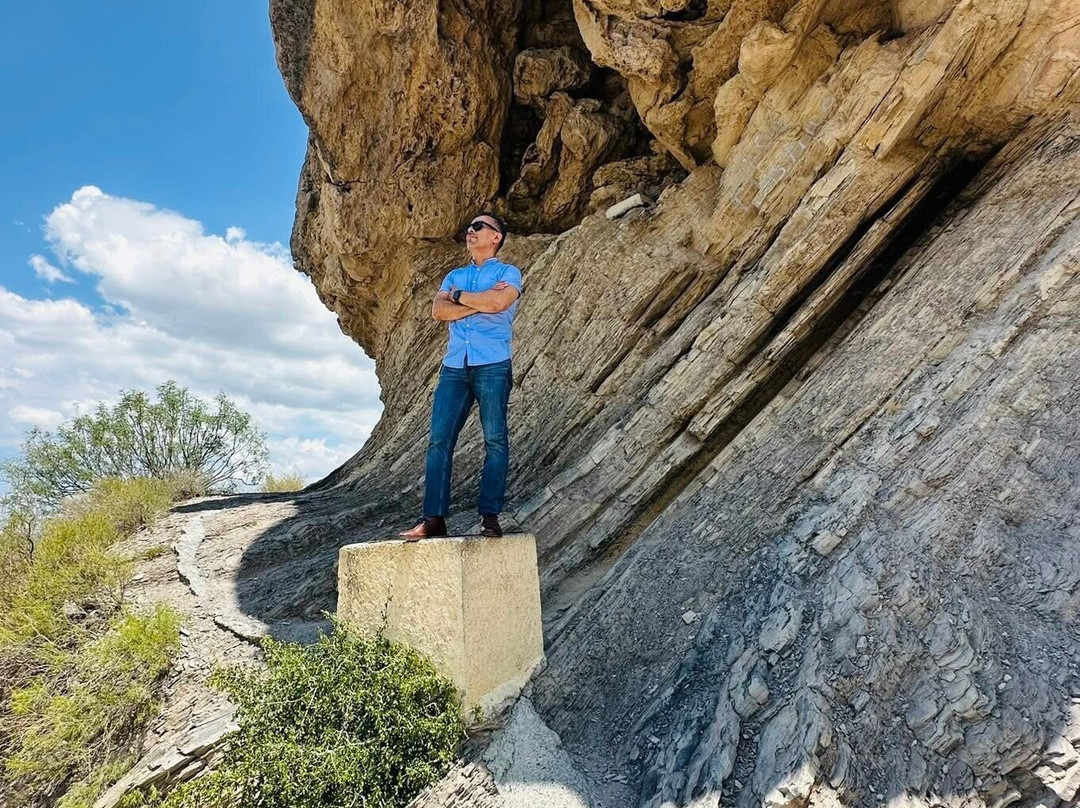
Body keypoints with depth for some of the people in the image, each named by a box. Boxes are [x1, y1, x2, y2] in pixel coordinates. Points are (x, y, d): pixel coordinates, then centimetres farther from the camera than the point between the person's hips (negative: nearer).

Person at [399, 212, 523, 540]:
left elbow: (498, 303, -12)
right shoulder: (454, 276, 24)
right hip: (454, 366, 5)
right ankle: (433, 518, -1)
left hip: (493, 365, -4)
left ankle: (490, 517, 1)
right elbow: (438, 310, 6)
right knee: (439, 440, -3)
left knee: (495, 440, -5)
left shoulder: (509, 272, 9)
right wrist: (480, 302, -3)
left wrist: (458, 296, 3)